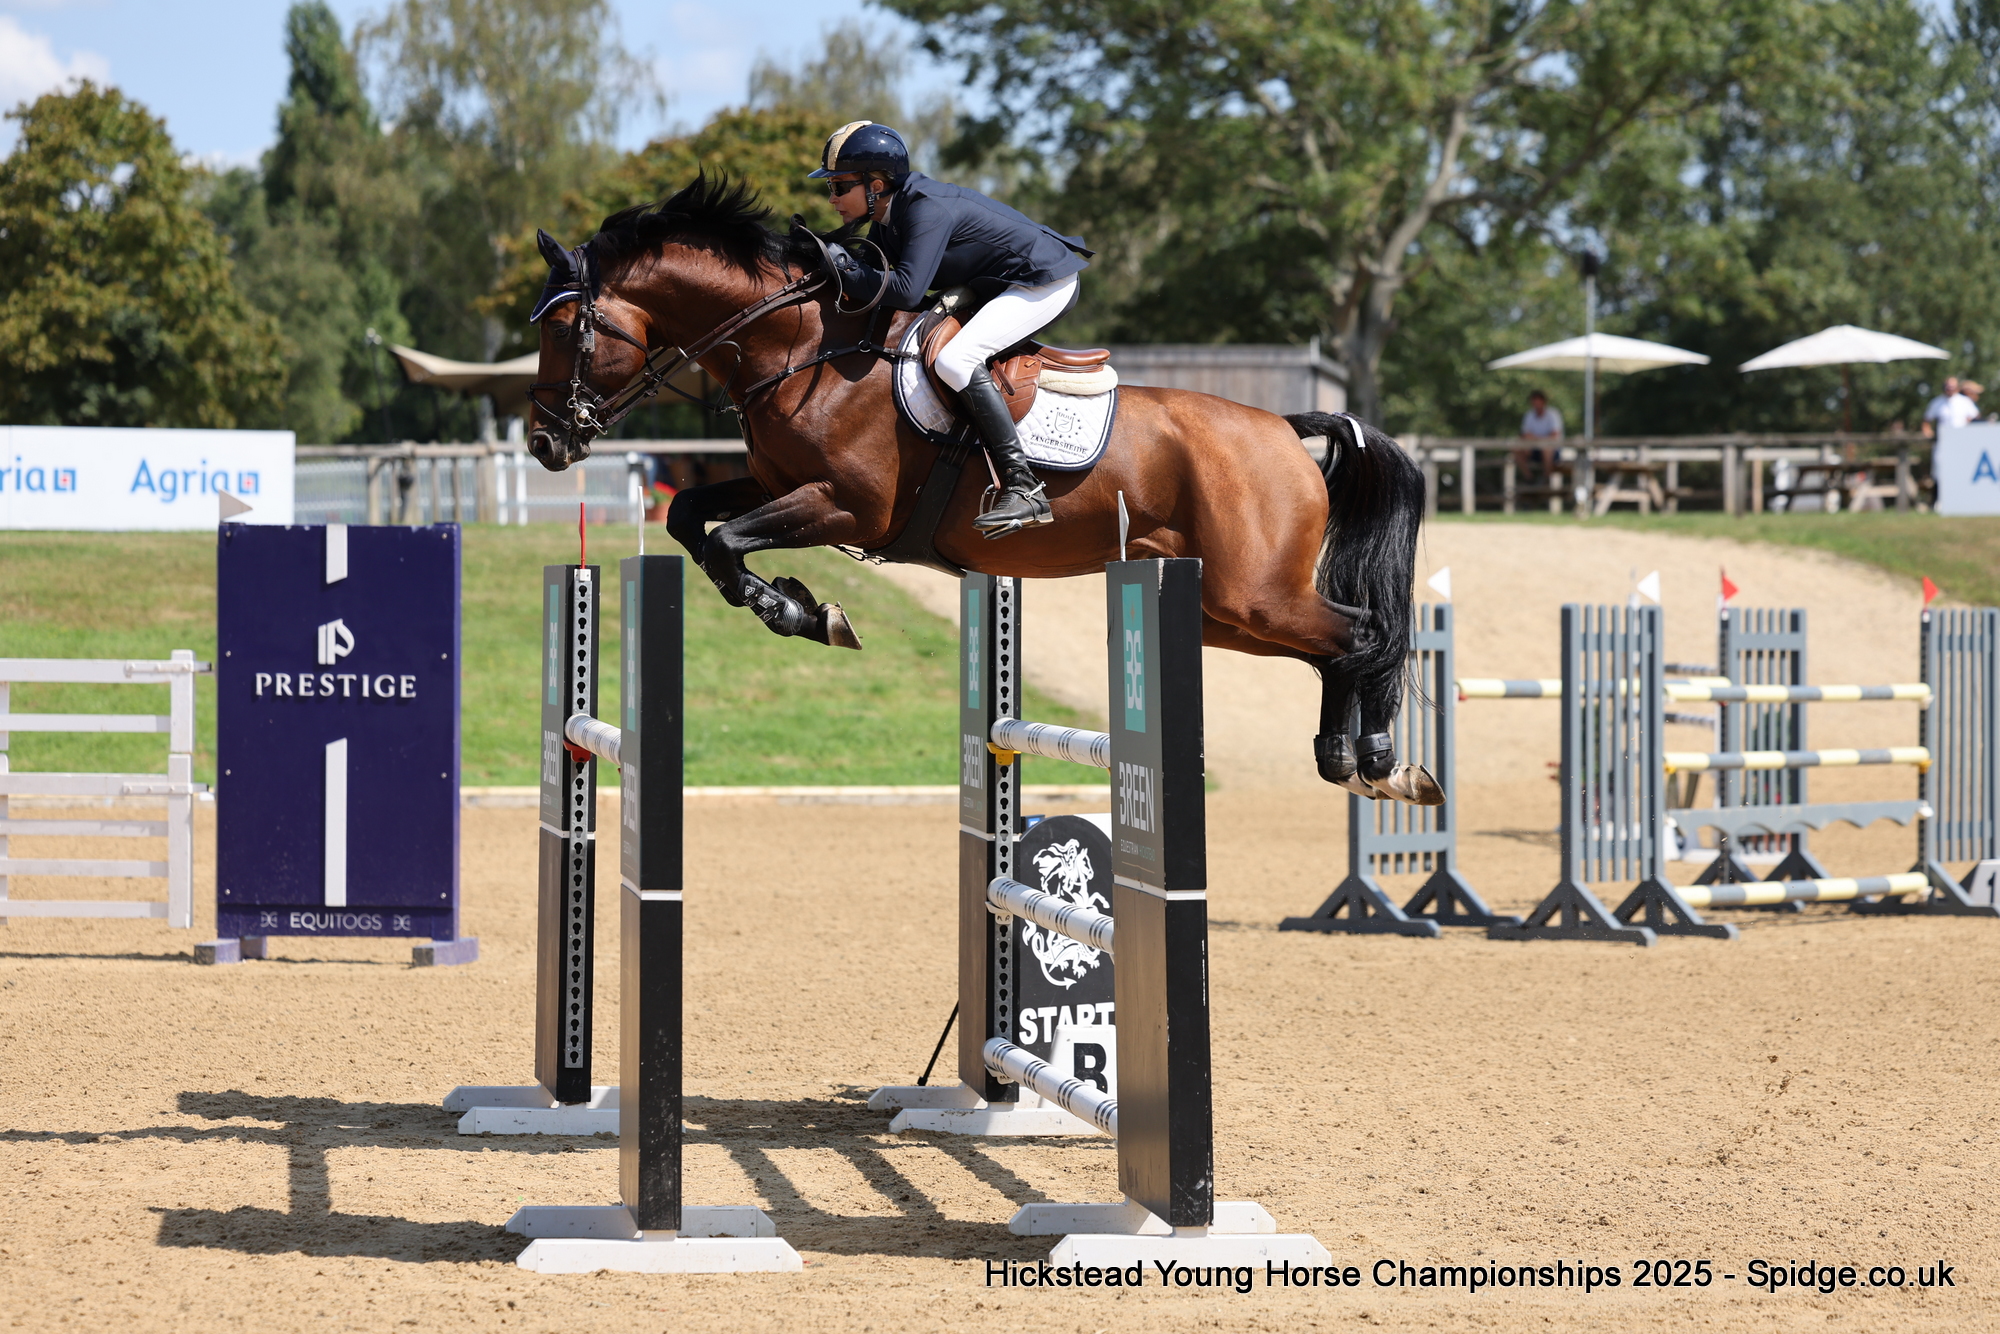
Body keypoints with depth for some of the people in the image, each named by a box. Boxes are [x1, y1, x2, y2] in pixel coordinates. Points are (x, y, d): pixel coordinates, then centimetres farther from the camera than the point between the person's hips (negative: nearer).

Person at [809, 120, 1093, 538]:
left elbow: (907, 289, -36)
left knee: (956, 360, -28)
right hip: (997, 285, 11)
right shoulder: (887, 216, 4)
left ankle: (1024, 489, -30)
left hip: (1046, 283, -11)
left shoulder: (928, 209, -27)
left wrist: (844, 270, -27)